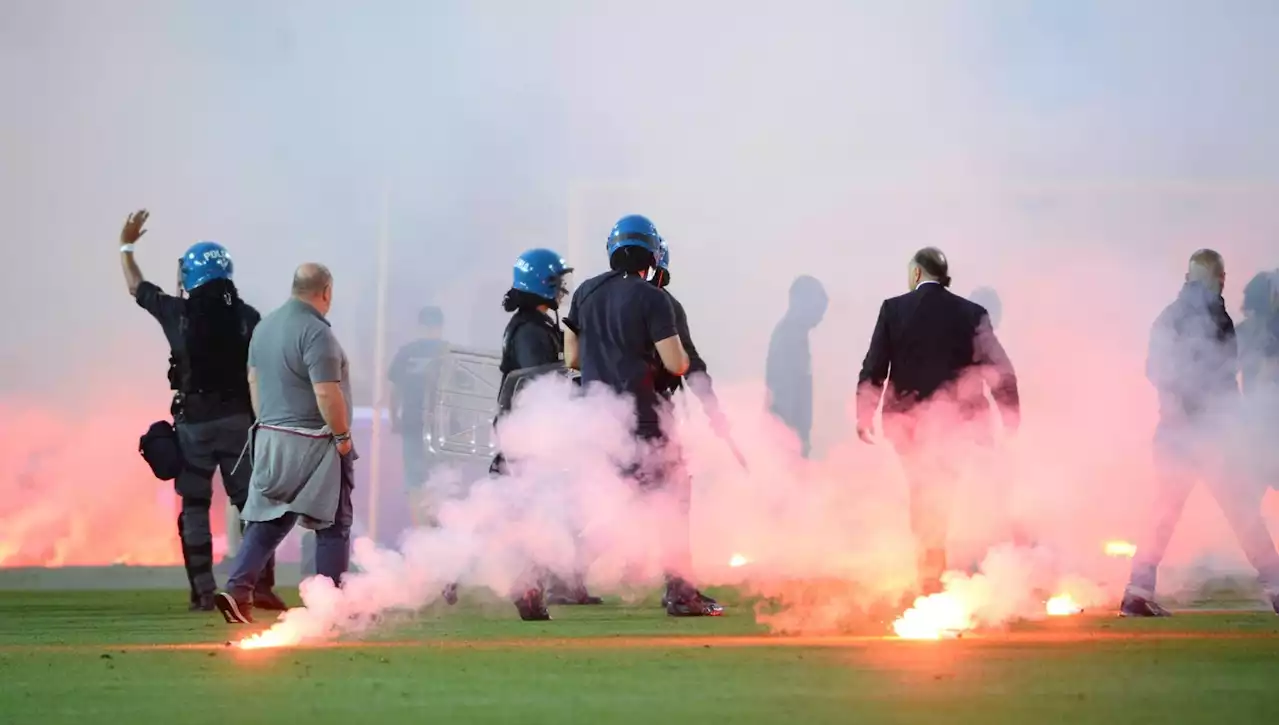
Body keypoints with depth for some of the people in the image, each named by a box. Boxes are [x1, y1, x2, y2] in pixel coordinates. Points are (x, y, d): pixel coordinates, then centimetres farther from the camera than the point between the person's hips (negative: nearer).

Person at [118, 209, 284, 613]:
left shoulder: (179, 313, -3)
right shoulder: (247, 317, -2)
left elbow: (136, 287, 14)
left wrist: (126, 247, 30)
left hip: (194, 422, 0)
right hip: (239, 420, 1)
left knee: (194, 506, 6)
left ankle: (204, 592, 3)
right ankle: (262, 584, -1)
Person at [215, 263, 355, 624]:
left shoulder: (266, 326, 10)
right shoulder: (316, 332, -17)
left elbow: (254, 380, 16)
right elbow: (326, 393, -22)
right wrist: (343, 435, -12)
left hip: (271, 438, 8)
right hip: (311, 443, -8)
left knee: (268, 522, 10)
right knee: (333, 524, 3)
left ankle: (237, 591, -2)